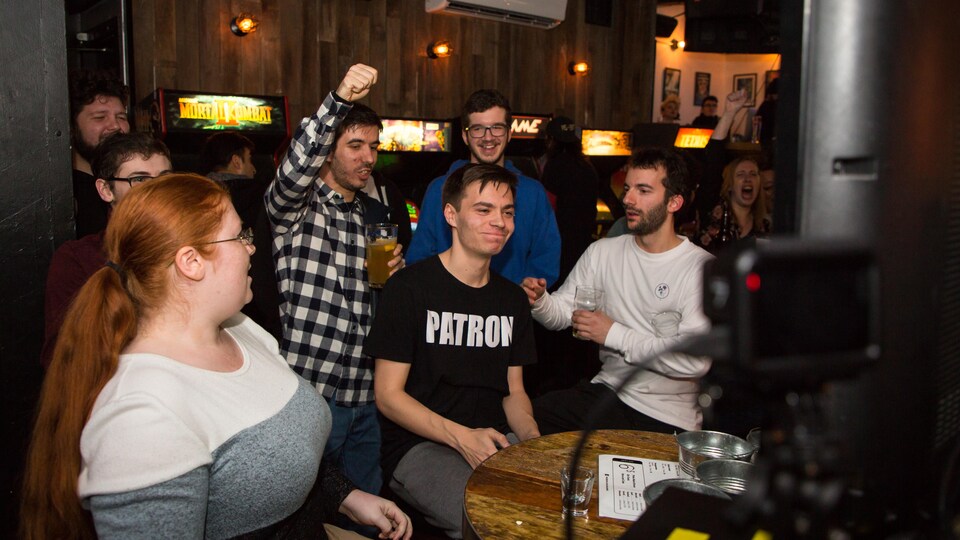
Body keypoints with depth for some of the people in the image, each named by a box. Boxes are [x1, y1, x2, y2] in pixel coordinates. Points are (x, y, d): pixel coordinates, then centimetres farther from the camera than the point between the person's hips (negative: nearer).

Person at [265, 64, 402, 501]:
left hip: (365, 397, 6)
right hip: (307, 396, -6)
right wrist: (340, 99, -41)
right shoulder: (295, 205, -4)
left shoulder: (376, 215, 14)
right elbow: (297, 167, -28)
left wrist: (396, 273, 1)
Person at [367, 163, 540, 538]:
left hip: (496, 440, 6)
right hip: (418, 447, -6)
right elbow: (388, 395, -7)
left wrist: (532, 436, -4)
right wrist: (461, 437, -19)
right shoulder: (410, 288, -6)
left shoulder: (512, 299, 14)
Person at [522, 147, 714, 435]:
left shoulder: (702, 268, -9)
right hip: (606, 389, 5)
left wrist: (614, 334, -17)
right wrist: (540, 301, -17)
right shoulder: (602, 252, 8)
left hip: (669, 418, -4)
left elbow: (695, 360, -20)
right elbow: (562, 312, 6)